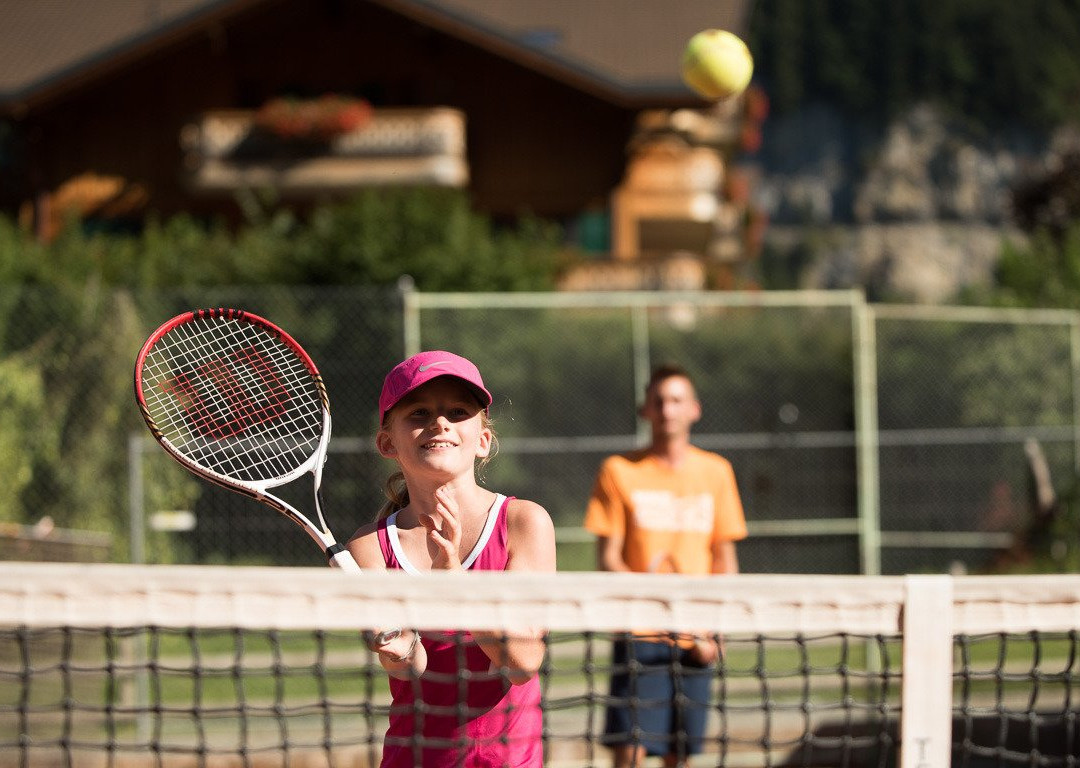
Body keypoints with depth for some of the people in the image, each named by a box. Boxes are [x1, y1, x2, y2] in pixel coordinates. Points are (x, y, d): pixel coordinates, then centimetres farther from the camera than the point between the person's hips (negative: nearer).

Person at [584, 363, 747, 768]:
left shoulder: (716, 472, 9)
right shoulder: (619, 470, 1)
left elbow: (724, 557, 12)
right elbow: (607, 558, 0)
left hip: (695, 639, 3)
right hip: (638, 633, -3)